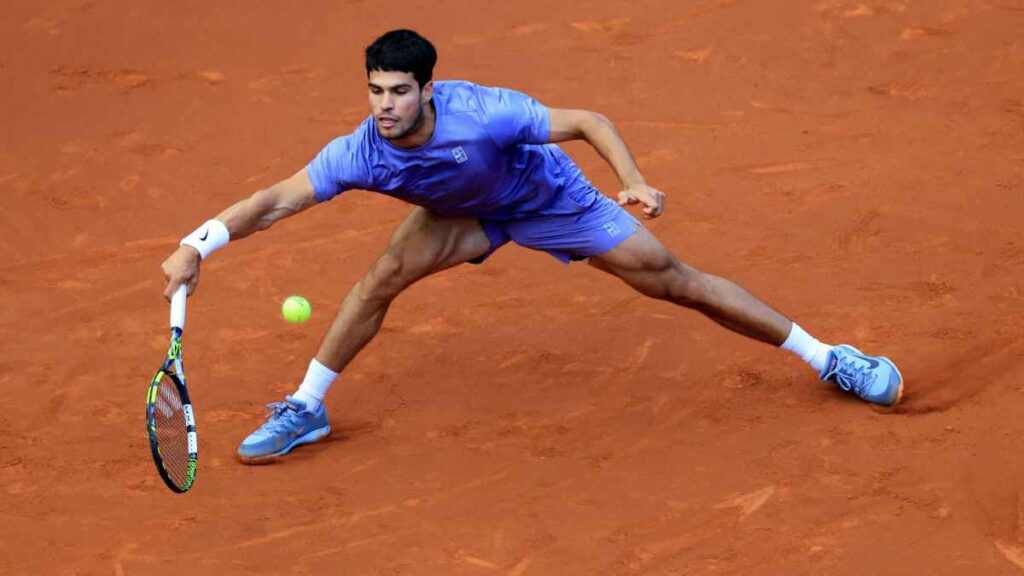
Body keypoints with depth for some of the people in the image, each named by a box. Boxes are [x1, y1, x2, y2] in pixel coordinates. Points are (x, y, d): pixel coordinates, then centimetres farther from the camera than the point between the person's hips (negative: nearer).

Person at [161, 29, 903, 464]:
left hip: (547, 197, -3)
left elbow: (591, 122, -31)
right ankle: (305, 410, -3)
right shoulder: (361, 153, -31)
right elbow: (273, 203, -30)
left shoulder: (483, 112, -40)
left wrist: (635, 182, -46)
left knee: (672, 279, -4)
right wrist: (197, 246, -43)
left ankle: (827, 357, 7)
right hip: (464, 213, 3)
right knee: (385, 274, -22)